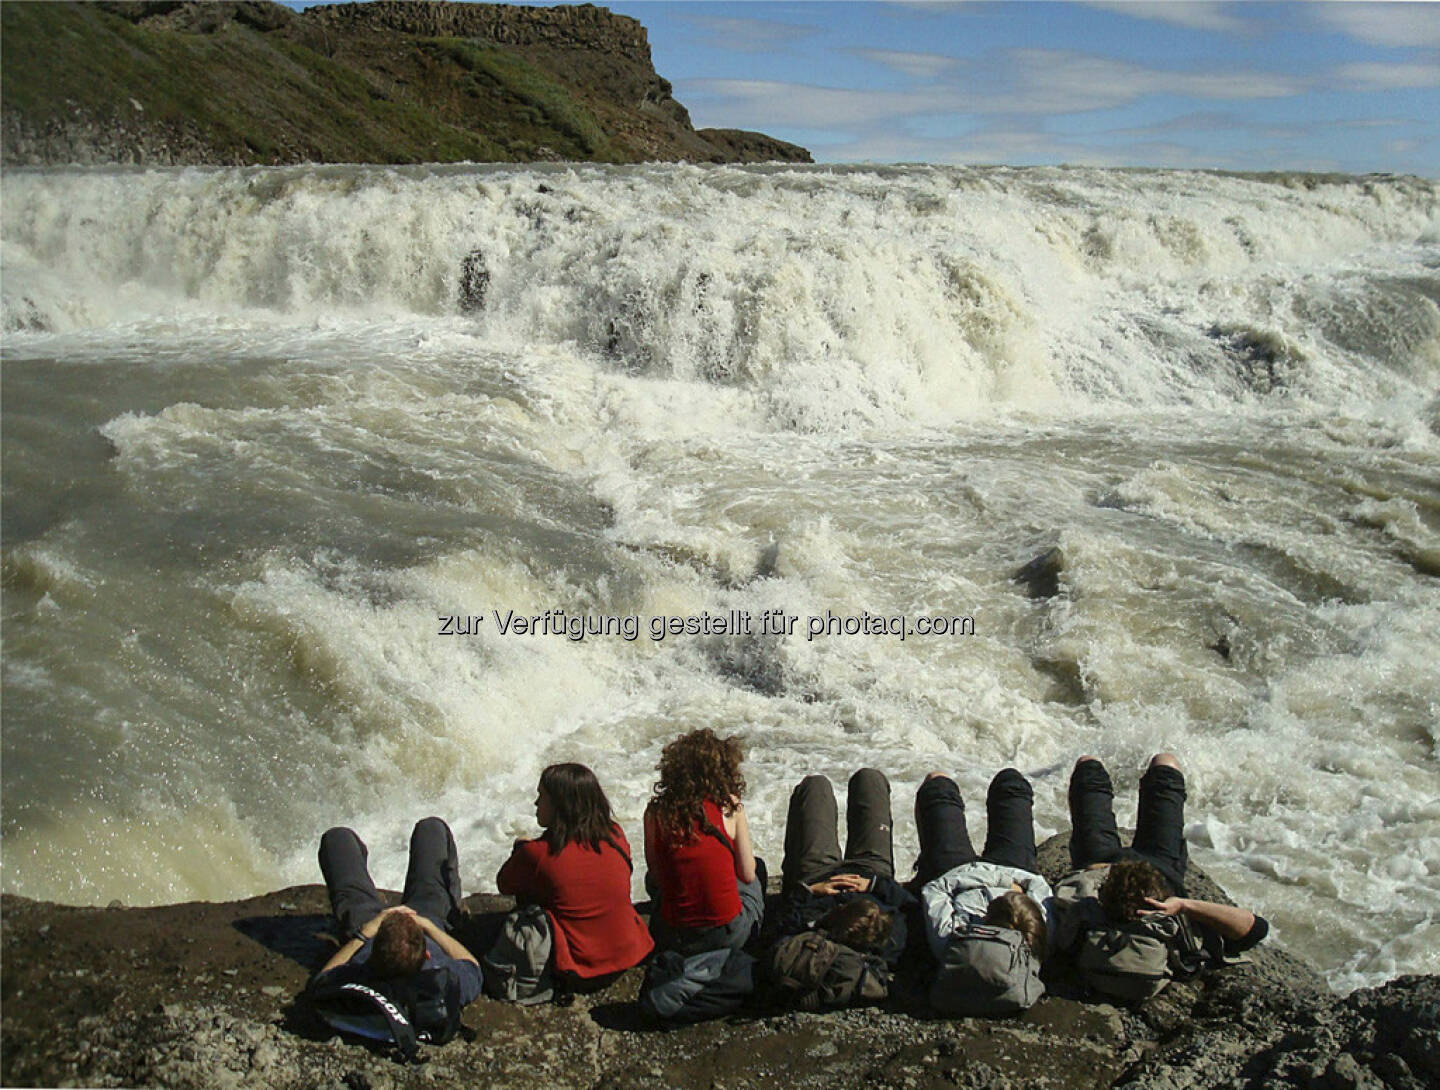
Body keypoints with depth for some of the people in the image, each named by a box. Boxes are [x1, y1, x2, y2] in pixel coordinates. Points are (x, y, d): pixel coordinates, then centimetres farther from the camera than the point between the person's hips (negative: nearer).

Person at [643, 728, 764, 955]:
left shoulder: (655, 813, -6)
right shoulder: (730, 806, -11)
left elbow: (656, 874, 3)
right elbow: (747, 875, -3)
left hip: (673, 939, 2)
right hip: (731, 936, -1)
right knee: (757, 867, 30)